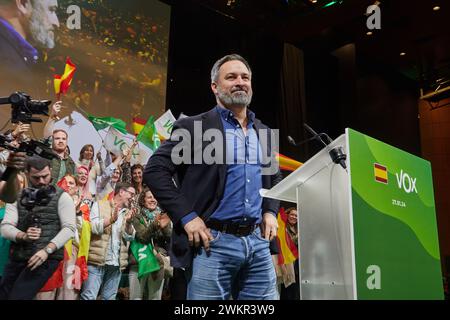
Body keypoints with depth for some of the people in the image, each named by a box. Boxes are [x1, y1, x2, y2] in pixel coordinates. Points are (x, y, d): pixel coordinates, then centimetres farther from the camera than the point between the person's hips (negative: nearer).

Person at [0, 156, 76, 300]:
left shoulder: (61, 197, 1)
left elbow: (69, 228, -8)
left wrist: (47, 250, -19)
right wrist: (23, 236, -17)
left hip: (47, 258, -4)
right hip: (17, 257, 5)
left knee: (18, 296, -15)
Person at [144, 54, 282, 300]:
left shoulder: (264, 133, 15)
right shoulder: (193, 127, -3)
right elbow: (154, 170, -7)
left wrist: (270, 211, 11)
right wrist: (186, 217, -14)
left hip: (258, 242, 5)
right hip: (213, 242, -5)